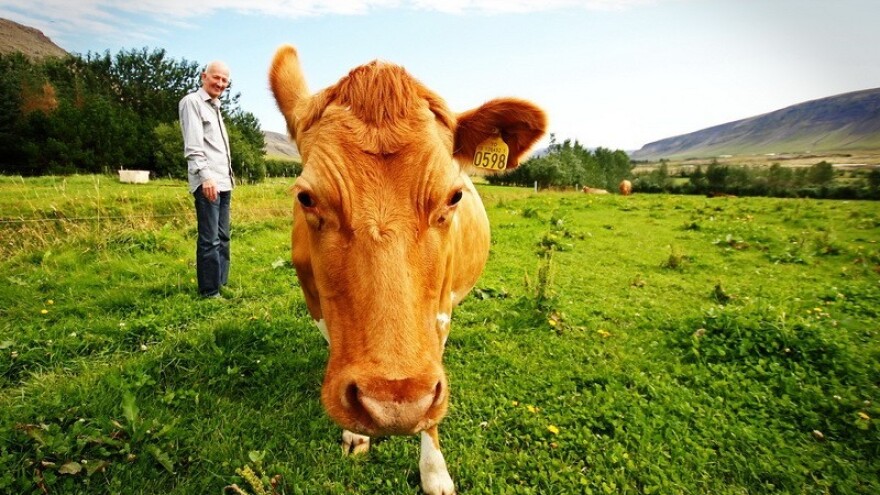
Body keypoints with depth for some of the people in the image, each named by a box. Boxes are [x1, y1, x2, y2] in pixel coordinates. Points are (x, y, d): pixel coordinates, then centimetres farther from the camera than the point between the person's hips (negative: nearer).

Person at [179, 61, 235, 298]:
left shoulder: (215, 107, 23)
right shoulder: (192, 102, -2)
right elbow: (192, 145, -13)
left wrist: (229, 175, 18)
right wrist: (206, 176, -23)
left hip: (223, 182, 9)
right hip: (207, 182, -9)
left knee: (223, 237, 11)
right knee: (210, 240, -9)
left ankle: (221, 285, 19)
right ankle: (209, 292, -3)